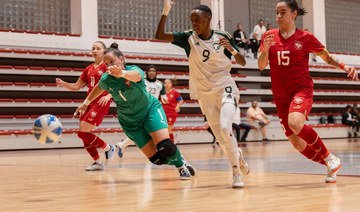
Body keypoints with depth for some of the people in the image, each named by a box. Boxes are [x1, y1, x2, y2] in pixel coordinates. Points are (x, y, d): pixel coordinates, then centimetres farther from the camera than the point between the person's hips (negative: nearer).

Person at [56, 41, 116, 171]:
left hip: (100, 103, -7)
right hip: (88, 102, 7)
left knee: (82, 132, -14)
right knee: (84, 134, 3)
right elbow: (77, 86, 19)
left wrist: (109, 96, -25)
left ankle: (108, 148, 6)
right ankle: (98, 162, 16)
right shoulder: (89, 69, 17)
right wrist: (63, 84, 1)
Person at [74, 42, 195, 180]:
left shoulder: (134, 70, -25)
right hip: (130, 121, 3)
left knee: (165, 146, -25)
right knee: (156, 158, -6)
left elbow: (135, 76, -52)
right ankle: (178, 162, 25)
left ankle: (182, 164, 6)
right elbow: (98, 89, 12)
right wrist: (86, 103, 14)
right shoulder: (106, 80, -14)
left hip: (150, 109, -3)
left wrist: (121, 73, -73)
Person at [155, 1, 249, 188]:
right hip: (205, 94, 3)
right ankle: (238, 157, 34)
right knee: (221, 138, 4)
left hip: (225, 88, -3)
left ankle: (236, 173, -14)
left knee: (225, 127, -26)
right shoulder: (188, 37, -3)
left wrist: (232, 49, -18)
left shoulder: (223, 37, -6)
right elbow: (160, 36, -13)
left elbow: (242, 62, 1)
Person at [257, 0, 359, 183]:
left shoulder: (305, 37, -3)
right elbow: (261, 66, 2)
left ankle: (329, 158, -14)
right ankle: (331, 166, 25)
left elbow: (327, 58, 8)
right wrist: (266, 49, -17)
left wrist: (345, 67, -10)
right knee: (297, 144, 3)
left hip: (301, 89, -4)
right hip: (280, 96, 4)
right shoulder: (269, 36, 4)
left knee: (295, 123, -34)